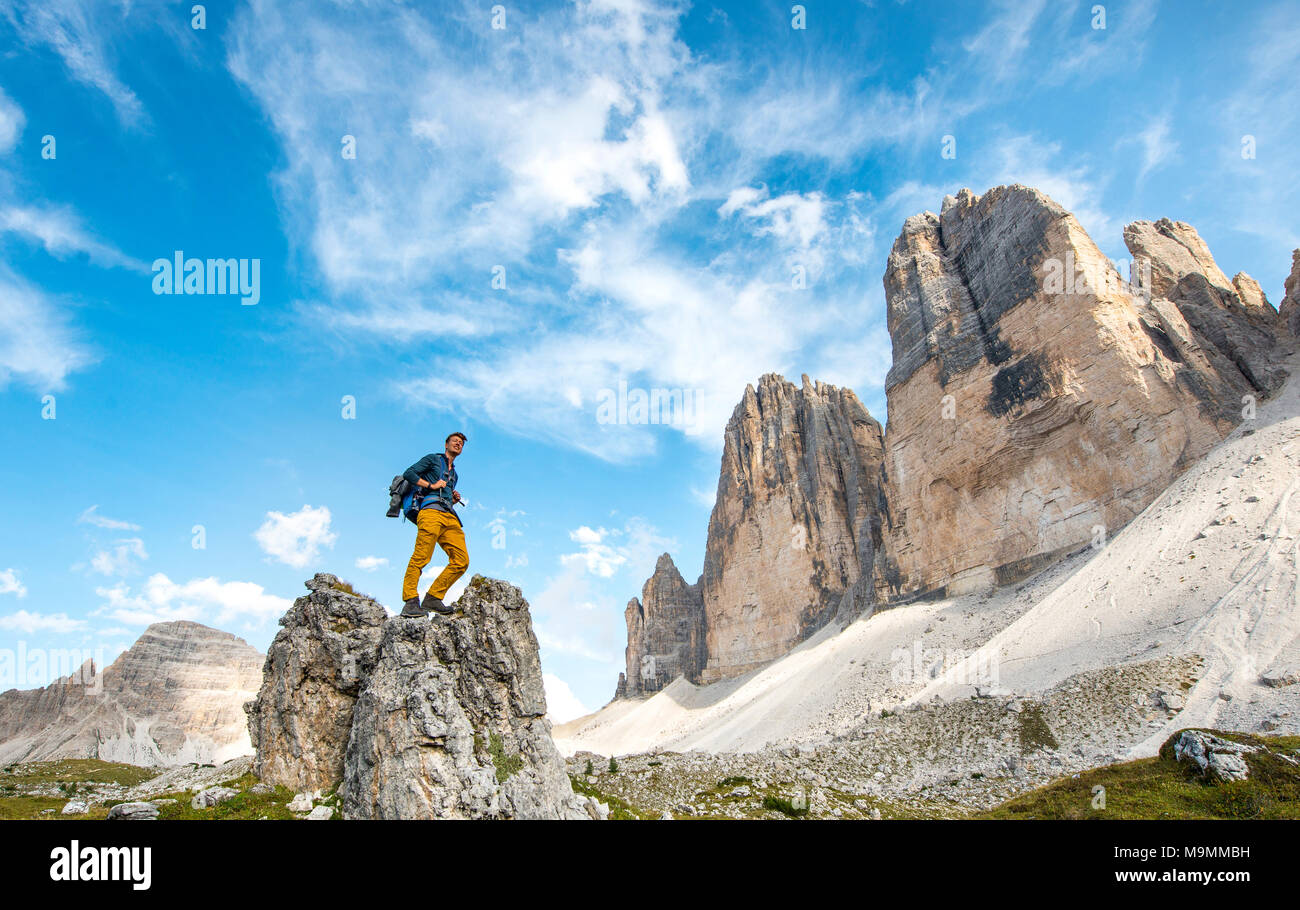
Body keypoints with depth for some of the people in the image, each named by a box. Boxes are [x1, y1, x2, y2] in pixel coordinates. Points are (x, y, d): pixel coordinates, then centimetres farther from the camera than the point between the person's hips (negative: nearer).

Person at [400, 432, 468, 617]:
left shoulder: (454, 474, 37)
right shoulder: (433, 459, 18)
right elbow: (409, 473, 4)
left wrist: (455, 499, 18)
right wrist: (431, 485, -1)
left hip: (450, 517, 7)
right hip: (431, 510, -7)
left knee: (461, 560, -9)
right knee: (421, 557, -20)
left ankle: (433, 598, -6)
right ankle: (410, 602, -23)